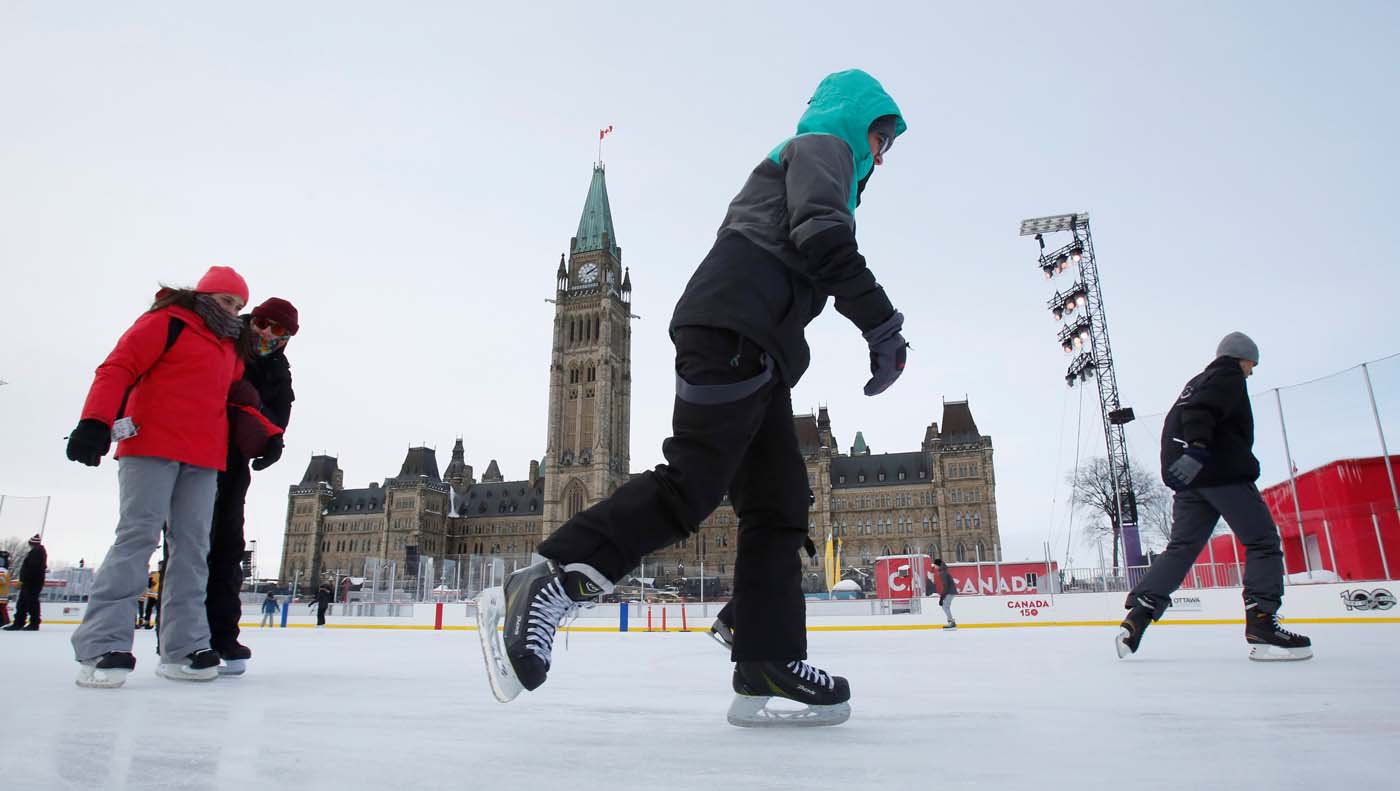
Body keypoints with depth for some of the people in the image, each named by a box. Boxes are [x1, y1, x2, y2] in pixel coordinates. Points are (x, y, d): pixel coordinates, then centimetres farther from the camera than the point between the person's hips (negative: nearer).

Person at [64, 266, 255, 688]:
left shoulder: (232, 347, 23)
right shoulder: (168, 321, 2)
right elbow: (119, 367, -8)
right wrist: (96, 421, -21)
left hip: (203, 456, 7)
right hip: (151, 445, -6)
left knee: (192, 546, 1)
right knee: (138, 535, -12)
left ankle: (182, 648, 1)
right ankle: (102, 646, -10)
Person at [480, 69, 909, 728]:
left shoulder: (790, 168, 40)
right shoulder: (823, 146, 12)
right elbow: (823, 235, -10)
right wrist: (881, 322, -11)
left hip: (755, 354, 10)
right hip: (733, 331, -10)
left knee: (776, 501, 2)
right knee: (693, 483, -20)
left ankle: (766, 668, 0)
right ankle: (541, 589, -19)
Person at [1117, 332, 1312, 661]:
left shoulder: (1196, 382, 29)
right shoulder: (1229, 374, 2)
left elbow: (1179, 422, 28)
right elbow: (1203, 409, -18)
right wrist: (1198, 447, -32)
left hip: (1189, 476, 8)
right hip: (1223, 471, -8)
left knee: (1182, 546, 3)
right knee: (1262, 541, -1)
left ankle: (1137, 615, -9)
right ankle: (1261, 625, -10)